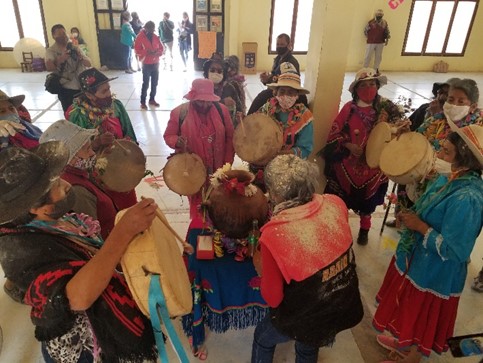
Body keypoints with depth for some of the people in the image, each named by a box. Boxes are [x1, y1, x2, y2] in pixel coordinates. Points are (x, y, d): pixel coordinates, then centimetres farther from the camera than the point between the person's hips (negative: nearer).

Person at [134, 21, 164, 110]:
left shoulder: (156, 37, 7)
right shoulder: (140, 37, -8)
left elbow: (161, 48, 7)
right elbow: (137, 50, -13)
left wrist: (157, 52, -14)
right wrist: (147, 52, -26)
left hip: (156, 63, 5)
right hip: (146, 64, -5)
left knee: (155, 83, 10)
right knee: (145, 84, -3)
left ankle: (152, 99, 24)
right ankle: (143, 102, 5)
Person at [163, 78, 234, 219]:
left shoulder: (221, 110, -7)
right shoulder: (179, 112, -12)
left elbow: (230, 137, 2)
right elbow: (168, 136, -1)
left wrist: (227, 164, -1)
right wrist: (177, 141, -25)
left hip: (217, 169, 2)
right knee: (197, 206, 14)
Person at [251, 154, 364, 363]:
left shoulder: (273, 235, -32)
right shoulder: (336, 204, -18)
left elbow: (272, 298, -17)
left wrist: (262, 269, 0)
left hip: (306, 320, -4)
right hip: (345, 308, 5)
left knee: (262, 338, 28)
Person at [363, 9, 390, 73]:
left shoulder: (384, 23, 3)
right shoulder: (371, 22, -8)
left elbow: (387, 32, 11)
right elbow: (365, 31, 1)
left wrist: (387, 39, 0)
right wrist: (369, 38, 2)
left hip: (380, 43, 3)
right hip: (371, 42, -3)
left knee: (378, 56, 10)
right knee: (368, 56, 1)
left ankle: (376, 69, 24)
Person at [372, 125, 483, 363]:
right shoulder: (450, 178, -5)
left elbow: (453, 251, -30)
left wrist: (420, 226, -24)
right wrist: (412, 215, -6)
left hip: (434, 272, -9)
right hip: (418, 259, 9)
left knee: (422, 316, 17)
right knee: (411, 310, 29)